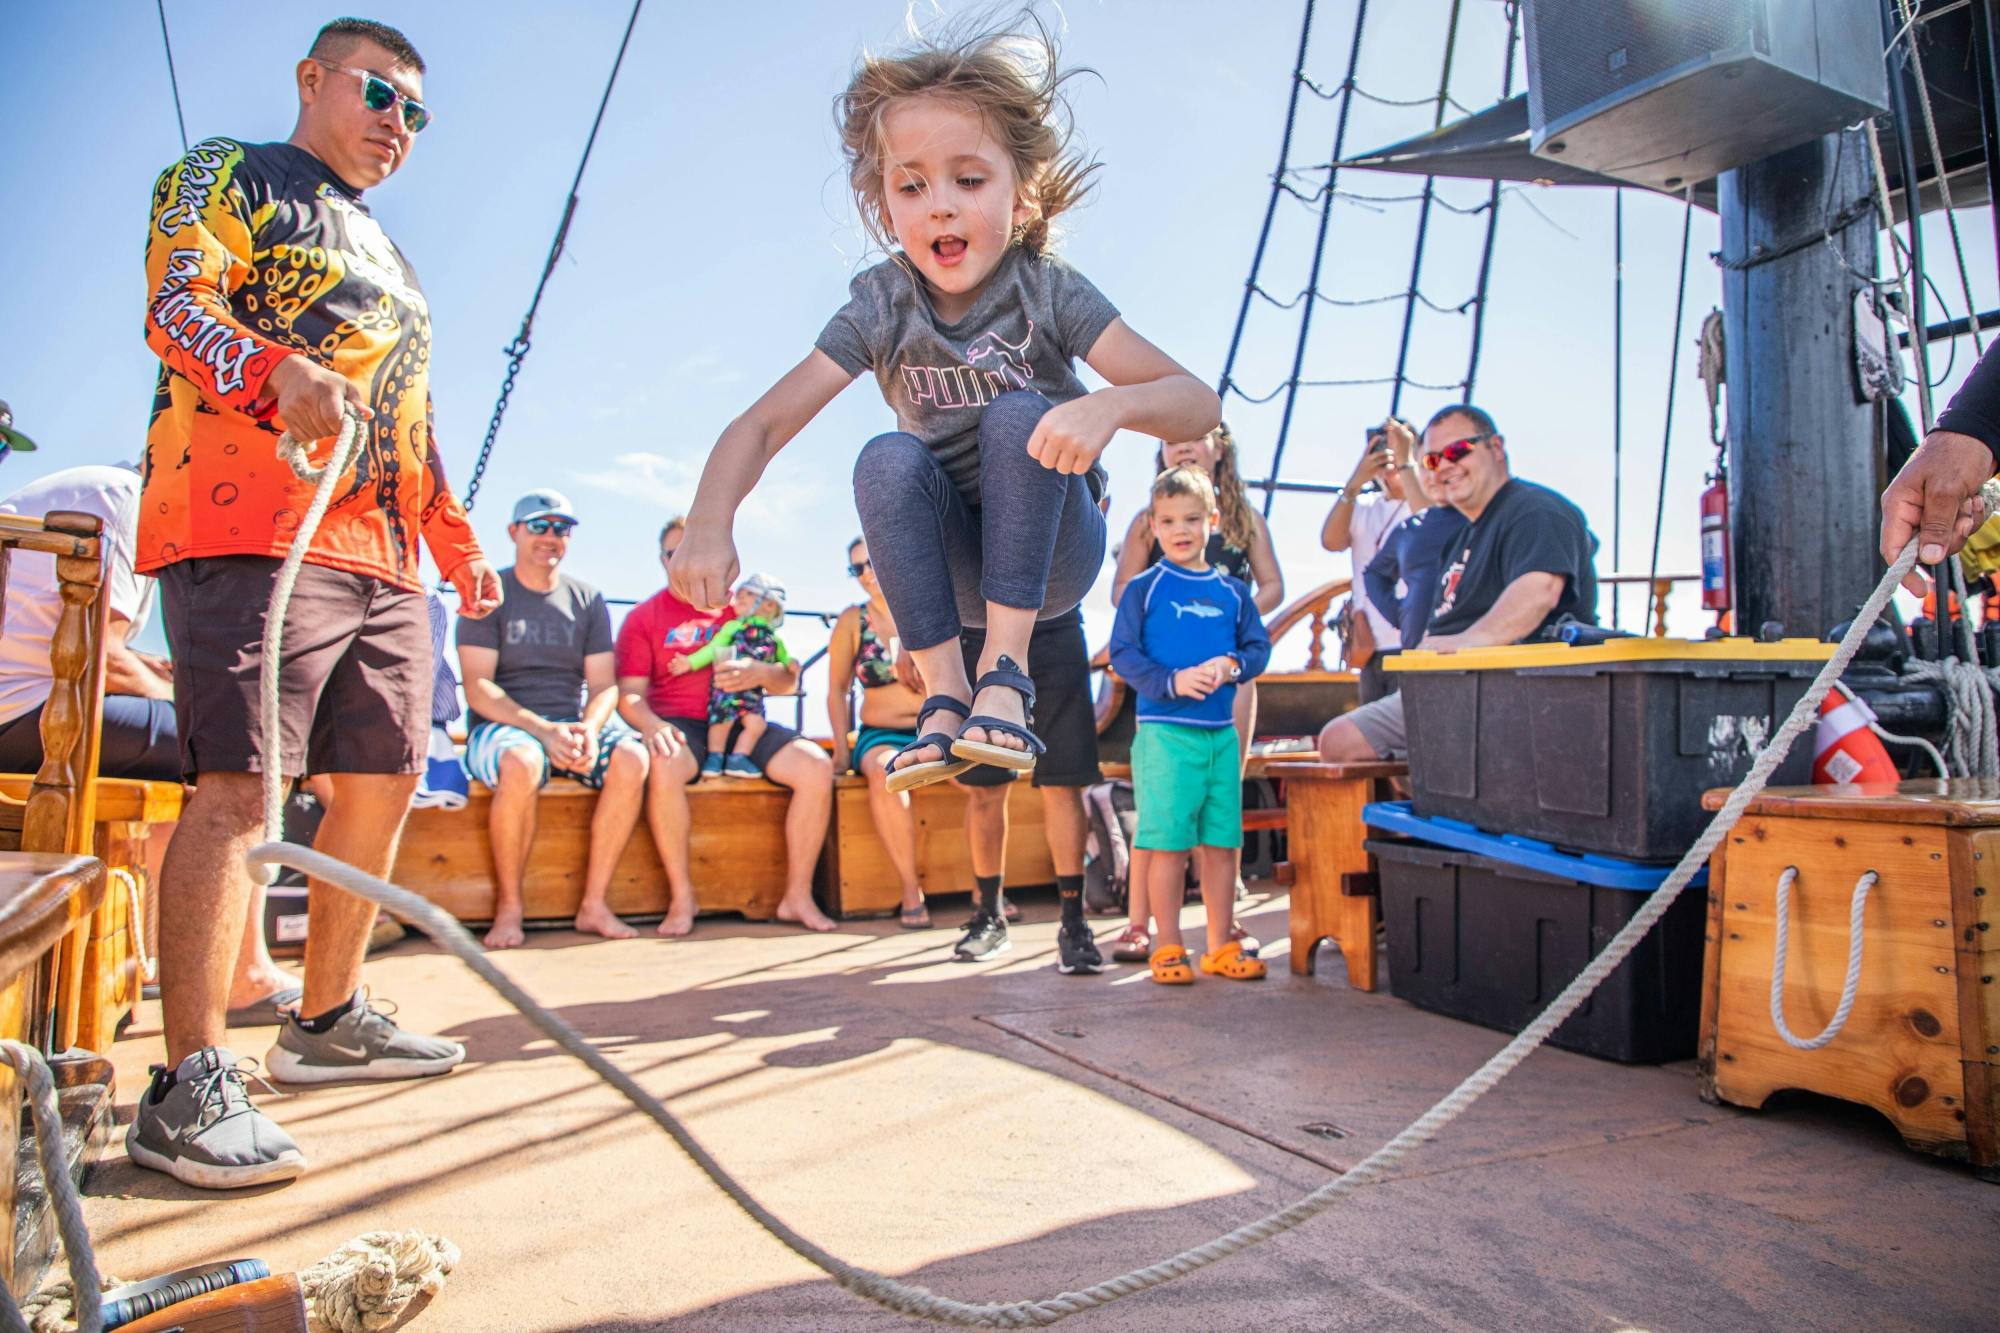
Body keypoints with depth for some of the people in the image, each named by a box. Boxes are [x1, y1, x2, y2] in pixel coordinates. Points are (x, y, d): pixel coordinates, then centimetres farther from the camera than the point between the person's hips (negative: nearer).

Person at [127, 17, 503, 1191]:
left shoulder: (389, 258, 32)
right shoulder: (230, 176, 11)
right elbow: (176, 304, -8)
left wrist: (458, 540, 25)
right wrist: (277, 370, -28)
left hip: (384, 552, 8)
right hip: (252, 527, -8)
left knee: (385, 777, 6)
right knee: (240, 785, -16)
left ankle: (330, 1019, 19)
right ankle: (191, 1088, -14)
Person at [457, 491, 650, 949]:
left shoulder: (587, 601, 13)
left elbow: (604, 686, 7)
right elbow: (478, 690, -7)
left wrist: (589, 731, -16)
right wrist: (543, 730, -22)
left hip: (574, 724, 4)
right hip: (504, 724, -3)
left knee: (632, 758, -27)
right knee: (521, 764, -38)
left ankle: (594, 903, -18)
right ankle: (508, 908, -19)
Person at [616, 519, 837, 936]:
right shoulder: (644, 616, 10)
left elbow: (789, 682, 10)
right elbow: (630, 694, 1)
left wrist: (762, 674, -14)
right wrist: (651, 726, -22)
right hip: (680, 725, -2)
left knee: (817, 766, -22)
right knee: (664, 766, -38)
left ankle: (798, 895, -13)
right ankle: (681, 897, -22)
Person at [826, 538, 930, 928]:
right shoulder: (852, 621, 4)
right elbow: (837, 689, 7)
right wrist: (842, 748, -4)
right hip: (880, 735, -1)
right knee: (886, 772, -38)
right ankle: (910, 893, -28)